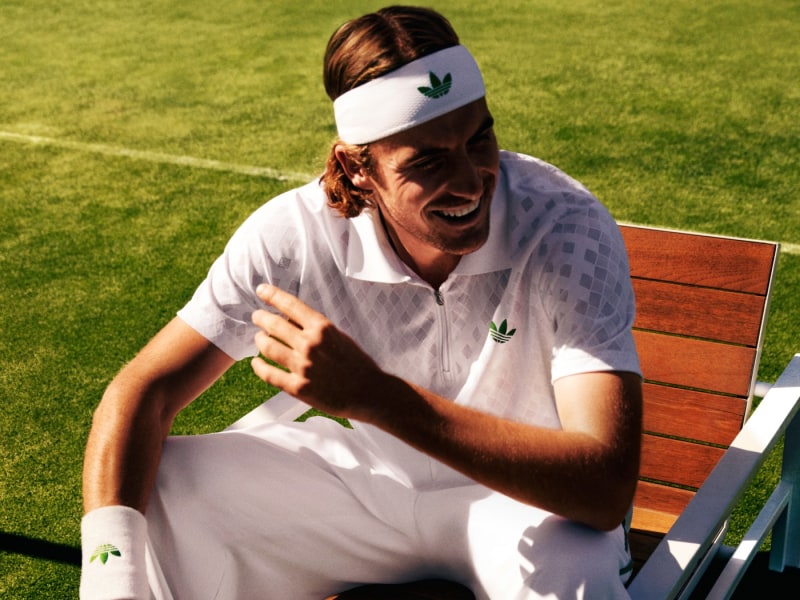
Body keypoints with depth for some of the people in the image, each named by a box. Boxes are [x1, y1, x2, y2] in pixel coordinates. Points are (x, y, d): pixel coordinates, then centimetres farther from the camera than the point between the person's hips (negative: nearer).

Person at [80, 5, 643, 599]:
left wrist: (375, 395, -45)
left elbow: (606, 486, -37)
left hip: (537, 495, -2)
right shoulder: (298, 233, -20)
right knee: (151, 495, -15)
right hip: (375, 470, 3)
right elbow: (141, 393, -17)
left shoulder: (570, 231, -28)